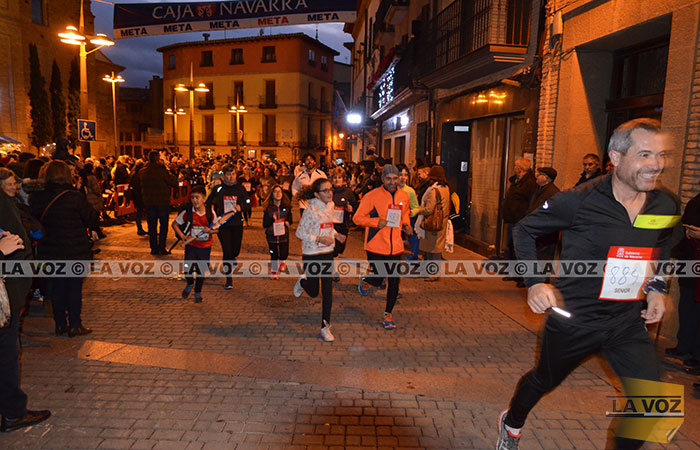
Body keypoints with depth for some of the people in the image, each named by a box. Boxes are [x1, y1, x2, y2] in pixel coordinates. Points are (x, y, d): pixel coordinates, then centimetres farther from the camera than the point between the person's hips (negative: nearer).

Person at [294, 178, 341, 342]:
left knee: (327, 291, 3)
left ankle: (325, 327, 13)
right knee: (313, 292, 9)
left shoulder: (330, 206, 4)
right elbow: (300, 232, -14)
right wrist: (319, 239, -22)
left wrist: (335, 234, 2)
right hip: (311, 254, -5)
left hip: (327, 253, 5)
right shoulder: (310, 210, -17)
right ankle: (303, 281, 45)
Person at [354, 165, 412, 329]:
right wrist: (376, 222, -20)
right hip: (376, 246, -4)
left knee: (394, 281, 5)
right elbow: (357, 217, -7)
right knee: (377, 280, 1)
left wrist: (406, 224, 5)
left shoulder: (404, 196, 6)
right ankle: (364, 280, 38)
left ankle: (388, 313, 23)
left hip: (395, 246, 4)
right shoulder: (372, 196, -9)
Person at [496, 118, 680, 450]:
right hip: (574, 320, -4)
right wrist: (534, 283, -18)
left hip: (628, 322, 4)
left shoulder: (666, 206, -4)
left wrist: (658, 287, 7)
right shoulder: (580, 201, -20)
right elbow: (524, 229, -9)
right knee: (543, 381, 18)